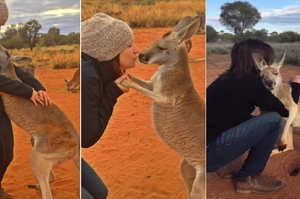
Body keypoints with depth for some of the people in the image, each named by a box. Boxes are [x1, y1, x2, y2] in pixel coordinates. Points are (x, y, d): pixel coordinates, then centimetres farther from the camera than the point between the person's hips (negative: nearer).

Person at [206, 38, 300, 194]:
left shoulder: (229, 78, 13)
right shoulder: (250, 83, -10)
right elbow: (285, 111, 3)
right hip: (208, 152, -9)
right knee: (274, 120, -8)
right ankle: (248, 179, 5)